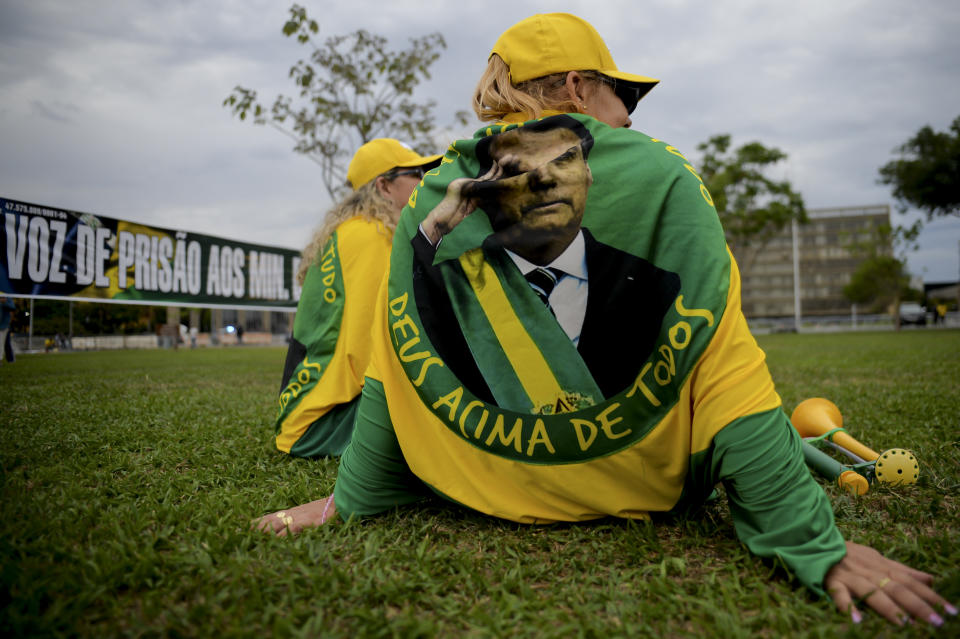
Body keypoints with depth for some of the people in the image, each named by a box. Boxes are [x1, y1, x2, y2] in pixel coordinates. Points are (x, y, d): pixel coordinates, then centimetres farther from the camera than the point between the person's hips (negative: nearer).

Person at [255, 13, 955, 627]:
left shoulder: (433, 202, -8)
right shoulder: (661, 180, -17)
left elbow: (395, 364, -4)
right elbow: (726, 369, -21)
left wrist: (350, 501, 5)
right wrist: (812, 544, -16)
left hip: (492, 491, 3)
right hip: (647, 494, -2)